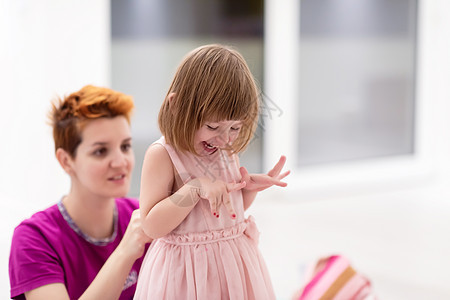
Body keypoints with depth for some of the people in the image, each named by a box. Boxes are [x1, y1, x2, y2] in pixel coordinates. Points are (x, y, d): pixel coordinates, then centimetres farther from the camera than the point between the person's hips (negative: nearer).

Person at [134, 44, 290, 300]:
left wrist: (250, 187, -3)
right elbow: (152, 226, -22)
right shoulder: (162, 156, -17)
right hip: (188, 273, -6)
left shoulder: (227, 151, 3)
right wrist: (196, 187, -29)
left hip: (234, 263, 6)